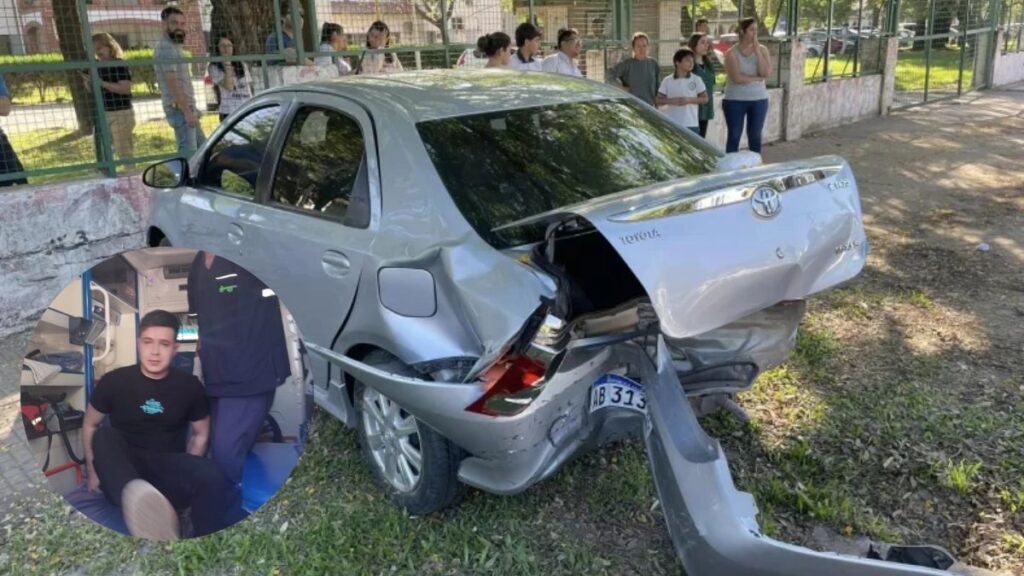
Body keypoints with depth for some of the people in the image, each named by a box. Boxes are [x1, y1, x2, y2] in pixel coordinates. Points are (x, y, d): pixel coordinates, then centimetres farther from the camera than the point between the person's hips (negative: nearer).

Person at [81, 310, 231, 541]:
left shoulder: (189, 386, -1)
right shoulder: (114, 381, -3)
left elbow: (201, 434, 11)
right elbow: (90, 425, 12)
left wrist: (187, 474, 1)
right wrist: (93, 471, 6)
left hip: (168, 474, 0)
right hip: (123, 472, 1)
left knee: (211, 476, -34)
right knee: (105, 436, -33)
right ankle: (137, 497, -63)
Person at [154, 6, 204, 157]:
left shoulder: (173, 47, 18)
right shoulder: (166, 48, -13)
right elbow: (173, 84, -21)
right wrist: (187, 112, -25)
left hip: (186, 107, 10)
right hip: (180, 110, -10)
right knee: (189, 153, -13)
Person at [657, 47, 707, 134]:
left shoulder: (696, 80, 1)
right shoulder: (667, 81, 2)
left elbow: (705, 98, 3)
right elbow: (659, 101, 5)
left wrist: (689, 100, -12)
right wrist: (672, 101, -14)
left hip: (691, 124, 0)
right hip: (671, 124, 0)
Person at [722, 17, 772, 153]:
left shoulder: (762, 49, 2)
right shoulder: (732, 53, -8)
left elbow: (766, 73, -12)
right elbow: (737, 78, -19)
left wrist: (757, 50, -13)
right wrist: (758, 78, -11)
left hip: (758, 100, 3)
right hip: (735, 100, -3)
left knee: (755, 136, 10)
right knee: (734, 136, 3)